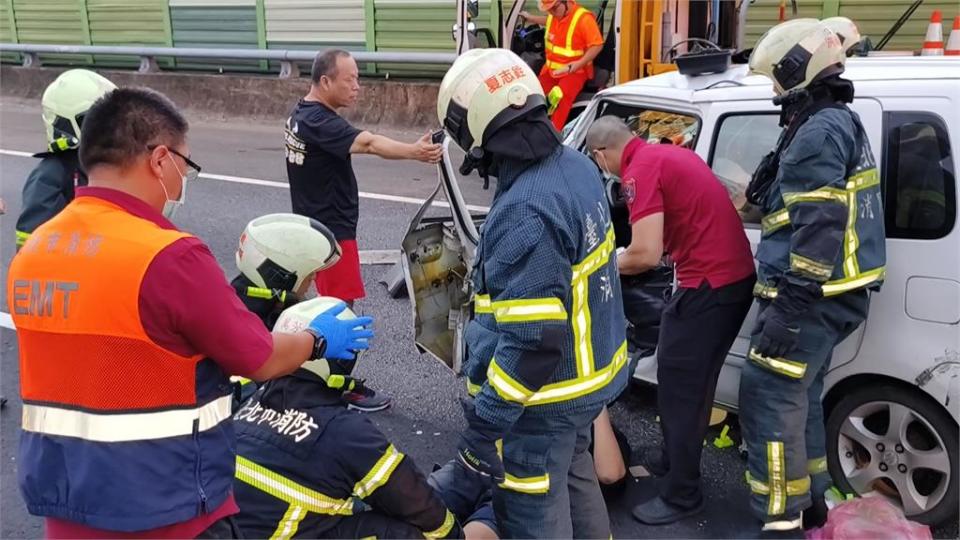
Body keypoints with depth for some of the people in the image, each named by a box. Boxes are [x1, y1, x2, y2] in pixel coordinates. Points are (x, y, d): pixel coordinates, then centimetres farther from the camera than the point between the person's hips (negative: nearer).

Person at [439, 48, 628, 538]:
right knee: (573, 474, 29)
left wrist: (484, 424, -22)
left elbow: (533, 340, -30)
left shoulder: (524, 212, -31)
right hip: (591, 371, 9)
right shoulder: (576, 166, -1)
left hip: (545, 394, -9)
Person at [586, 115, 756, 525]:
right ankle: (674, 459, 36)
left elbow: (646, 255, -21)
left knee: (678, 385, -1)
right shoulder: (670, 154, 16)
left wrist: (610, 266, -3)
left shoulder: (640, 171, -14)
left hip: (710, 284, -10)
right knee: (692, 379, 21)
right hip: (735, 275, 10)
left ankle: (681, 495, 8)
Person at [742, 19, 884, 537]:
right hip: (831, 294, 11)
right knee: (797, 396, 20)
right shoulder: (839, 123, 18)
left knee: (769, 401, -8)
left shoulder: (819, 132, -17)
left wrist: (791, 305, -26)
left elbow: (820, 228, -25)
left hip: (811, 299, -11)